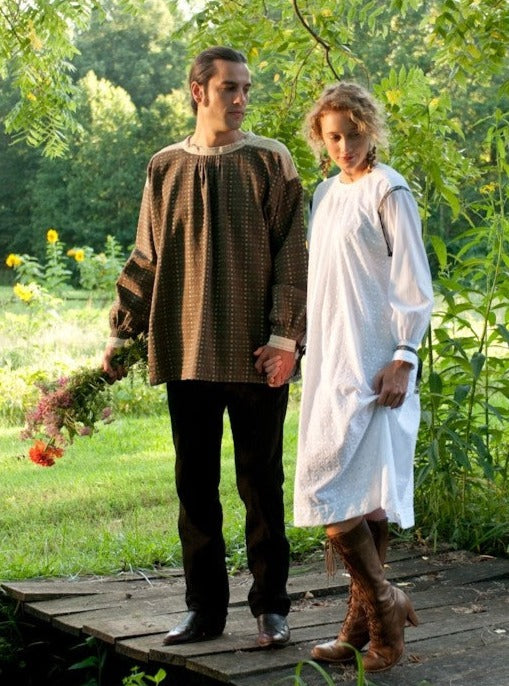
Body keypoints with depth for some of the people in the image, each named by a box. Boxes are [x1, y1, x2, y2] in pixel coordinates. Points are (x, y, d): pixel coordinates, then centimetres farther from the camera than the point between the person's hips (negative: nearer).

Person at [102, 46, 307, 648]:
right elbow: (145, 260, 13)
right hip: (187, 351, 3)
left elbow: (290, 255, -2)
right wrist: (120, 332, 8)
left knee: (260, 481, 3)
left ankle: (270, 606, 15)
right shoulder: (165, 168, 9)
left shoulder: (270, 162, 1)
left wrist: (285, 334, -11)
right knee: (195, 484, 8)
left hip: (254, 353, -3)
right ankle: (205, 608, 19)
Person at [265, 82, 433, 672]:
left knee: (330, 484, -13)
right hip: (330, 360, 8)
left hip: (372, 365, -8)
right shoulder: (326, 193, 16)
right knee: (363, 488, 9)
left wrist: (403, 359, -16)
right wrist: (296, 342, 17)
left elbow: (414, 285, -10)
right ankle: (366, 624, 15)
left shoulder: (388, 191, -6)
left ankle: (383, 603, 2)